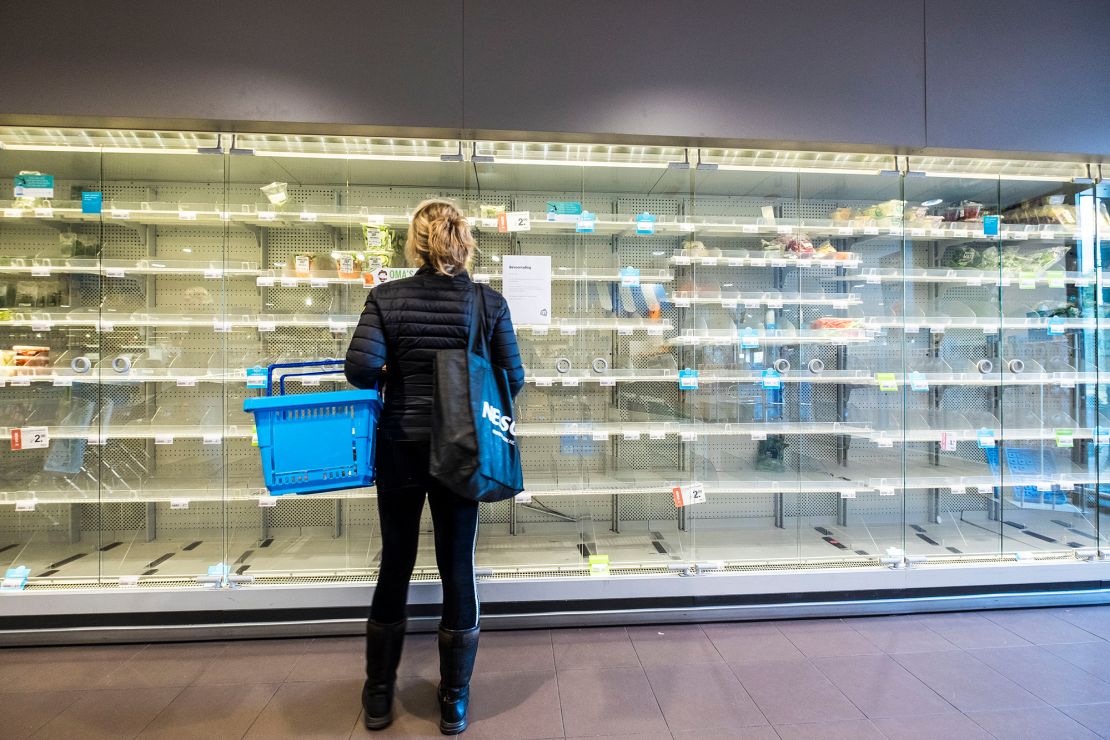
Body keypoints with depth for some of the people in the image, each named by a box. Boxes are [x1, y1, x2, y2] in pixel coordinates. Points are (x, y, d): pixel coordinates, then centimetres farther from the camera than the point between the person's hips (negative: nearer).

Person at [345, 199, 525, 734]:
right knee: (458, 569, 12)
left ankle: (378, 696, 35)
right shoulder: (489, 302, -5)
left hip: (401, 446, 1)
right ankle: (454, 703, 28)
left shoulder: (386, 297, -5)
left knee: (395, 565, 17)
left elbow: (361, 367, -16)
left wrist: (390, 378, 5)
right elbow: (513, 379, -4)